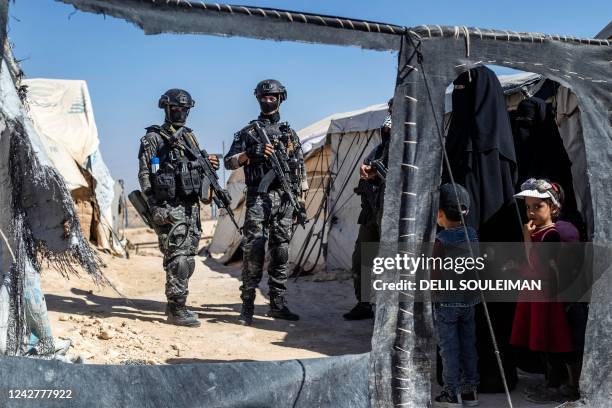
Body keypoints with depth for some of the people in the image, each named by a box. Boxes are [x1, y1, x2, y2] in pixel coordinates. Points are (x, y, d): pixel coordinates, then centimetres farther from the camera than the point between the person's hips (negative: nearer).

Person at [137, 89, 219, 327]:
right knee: (178, 259, -10)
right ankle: (176, 310, -5)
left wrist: (210, 164, 1)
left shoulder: (189, 137, 18)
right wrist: (156, 208, -16)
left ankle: (176, 305, 21)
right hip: (169, 208, -7)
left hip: (191, 206, 7)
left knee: (188, 259, 10)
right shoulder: (153, 138, -2)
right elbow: (144, 175, -8)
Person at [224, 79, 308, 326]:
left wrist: (301, 199, 9)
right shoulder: (248, 132, 8)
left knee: (281, 251, 5)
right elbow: (229, 162, 3)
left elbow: (300, 168, 16)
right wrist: (250, 153, -14)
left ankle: (277, 305, 12)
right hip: (258, 197, -3)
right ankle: (247, 306, -2)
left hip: (285, 198, 3)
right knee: (253, 250, -8)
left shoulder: (290, 134, 16)